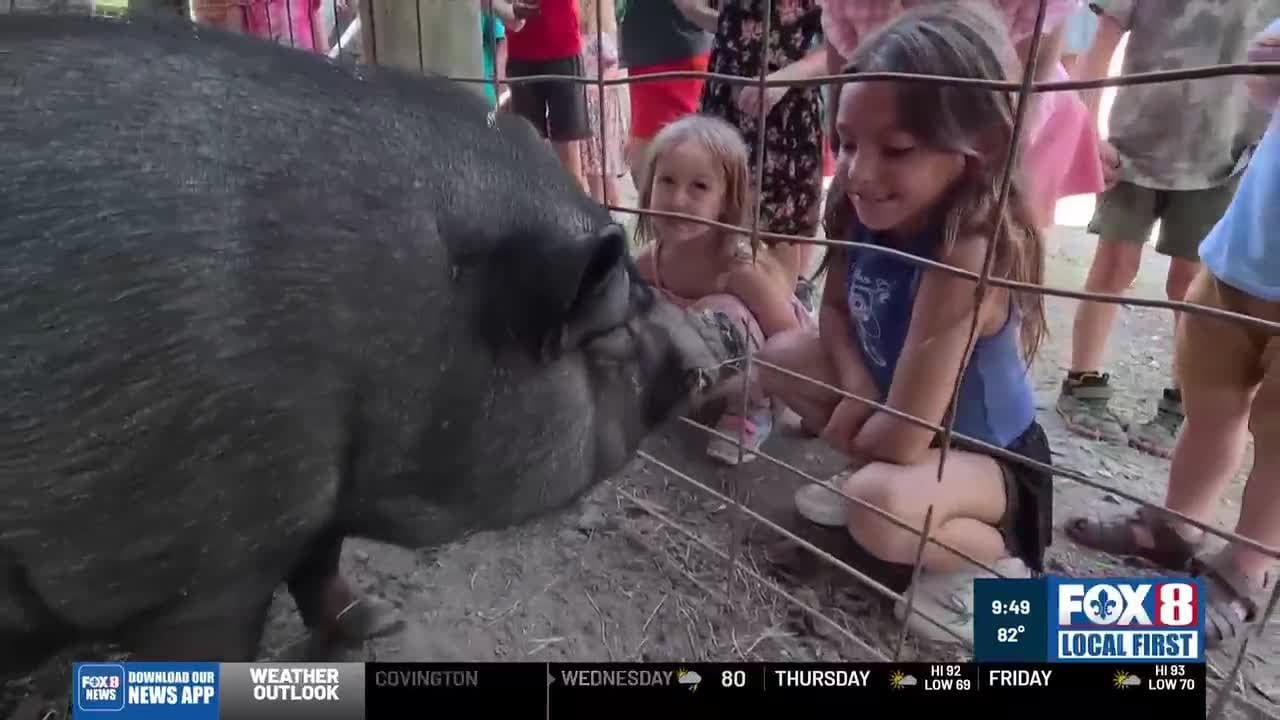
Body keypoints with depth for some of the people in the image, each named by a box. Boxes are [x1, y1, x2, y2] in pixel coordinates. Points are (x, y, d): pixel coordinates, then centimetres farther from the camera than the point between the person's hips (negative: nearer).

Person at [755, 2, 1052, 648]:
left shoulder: (966, 256, -36)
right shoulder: (869, 217, -15)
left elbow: (900, 440, -35)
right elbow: (836, 312, 2)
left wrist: (848, 434, -13)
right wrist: (857, 388, -16)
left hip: (991, 459, -7)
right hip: (895, 418, 7)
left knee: (879, 506, -36)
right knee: (781, 355, 2)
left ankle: (994, 559, -2)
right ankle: (862, 479, 16)